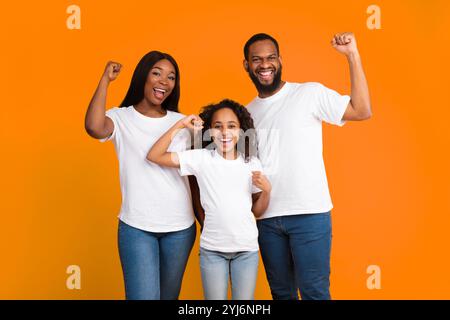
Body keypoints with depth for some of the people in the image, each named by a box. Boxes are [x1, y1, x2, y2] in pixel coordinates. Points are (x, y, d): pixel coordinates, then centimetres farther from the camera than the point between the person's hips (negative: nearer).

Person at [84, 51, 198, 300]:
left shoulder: (182, 122, 6)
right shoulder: (121, 118, -3)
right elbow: (94, 128, -27)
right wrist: (105, 79, -15)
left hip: (181, 228, 4)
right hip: (136, 227, -3)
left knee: (169, 295, 17)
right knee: (144, 296, -9)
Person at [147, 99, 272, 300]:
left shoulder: (252, 163, 2)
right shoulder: (201, 158, -4)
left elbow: (257, 211, 8)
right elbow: (154, 156, -9)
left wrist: (266, 191, -11)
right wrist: (180, 125, -9)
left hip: (247, 249, 2)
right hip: (212, 249, -1)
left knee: (244, 298, 12)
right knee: (214, 298, 10)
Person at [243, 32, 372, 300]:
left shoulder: (310, 93, -3)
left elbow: (362, 111, -14)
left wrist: (353, 55, -17)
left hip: (310, 213, -4)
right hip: (266, 218, 5)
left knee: (314, 291, -1)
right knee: (281, 292, 16)